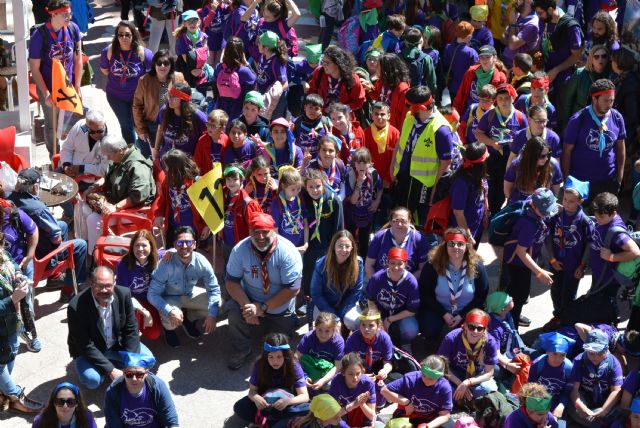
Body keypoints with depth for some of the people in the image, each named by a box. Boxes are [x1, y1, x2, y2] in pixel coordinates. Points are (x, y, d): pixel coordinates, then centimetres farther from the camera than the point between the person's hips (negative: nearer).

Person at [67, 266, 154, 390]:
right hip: (88, 351, -4)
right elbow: (86, 346, -25)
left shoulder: (123, 294, -17)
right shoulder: (77, 307, -29)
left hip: (118, 345, 4)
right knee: (92, 380, -29)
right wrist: (111, 370, -29)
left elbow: (131, 330, -8)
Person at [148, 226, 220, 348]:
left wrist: (212, 315, -28)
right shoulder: (165, 265, -32)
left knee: (218, 305, -13)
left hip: (191, 294, 4)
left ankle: (189, 318, 16)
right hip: (170, 298, -4)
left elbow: (214, 288, -15)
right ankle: (169, 329, 8)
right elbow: (152, 294, -28)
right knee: (171, 320, -33)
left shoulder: (202, 262, -23)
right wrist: (170, 311, -44)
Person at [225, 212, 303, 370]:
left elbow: (293, 289, -25)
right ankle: (241, 351, -3)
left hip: (280, 308, -1)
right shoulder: (240, 250, -17)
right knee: (234, 311, -30)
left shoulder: (287, 252, -25)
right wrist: (246, 305, -30)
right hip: (251, 299, 1)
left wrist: (263, 308, -29)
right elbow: (232, 281, -13)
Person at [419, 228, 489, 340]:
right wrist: (444, 314, -15)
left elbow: (481, 295, -6)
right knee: (429, 332, -23)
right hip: (438, 309, -1)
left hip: (466, 311, 1)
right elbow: (425, 294, -9)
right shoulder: (433, 265, -18)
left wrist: (462, 315, -13)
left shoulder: (476, 266, -14)